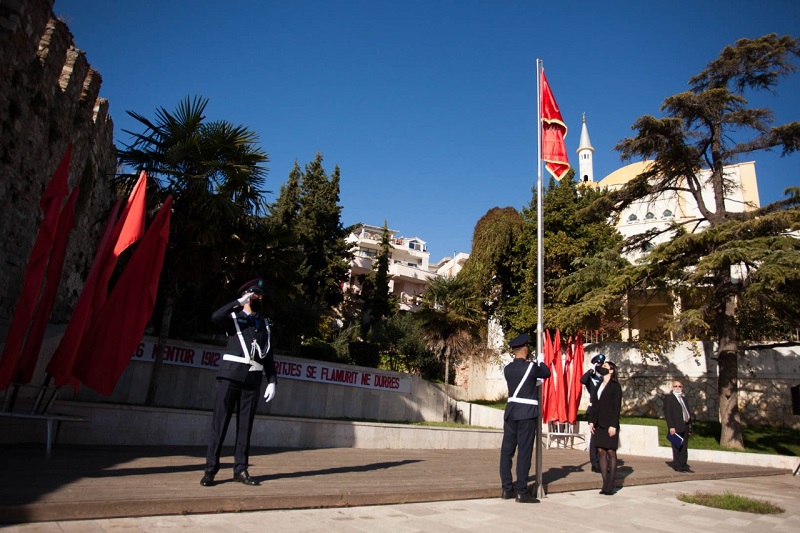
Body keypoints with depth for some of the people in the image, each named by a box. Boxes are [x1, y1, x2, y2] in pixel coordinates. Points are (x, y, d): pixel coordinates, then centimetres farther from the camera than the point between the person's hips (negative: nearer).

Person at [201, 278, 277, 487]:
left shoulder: (264, 324, 19)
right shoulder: (234, 316, 9)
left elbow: (268, 356, 17)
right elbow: (216, 317, -16)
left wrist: (272, 381, 8)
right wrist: (239, 302, -10)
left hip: (253, 379, 4)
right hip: (231, 374, -3)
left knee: (245, 425, 5)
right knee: (220, 422, -3)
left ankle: (240, 469, 11)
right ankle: (210, 469, 4)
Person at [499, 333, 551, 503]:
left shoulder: (507, 369, 5)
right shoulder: (531, 367, -9)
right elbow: (547, 373, 10)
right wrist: (541, 361, 28)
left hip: (511, 411, 5)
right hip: (527, 413, -5)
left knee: (507, 449, 8)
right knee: (524, 451, 0)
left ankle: (507, 489, 15)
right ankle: (522, 491, 3)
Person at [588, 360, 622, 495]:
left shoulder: (615, 386, -3)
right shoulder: (599, 386, 16)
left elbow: (617, 407, -8)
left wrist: (613, 425, -14)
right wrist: (591, 421, 7)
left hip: (610, 424, -6)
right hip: (599, 424, 6)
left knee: (611, 452, 0)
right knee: (601, 452, 4)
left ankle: (611, 484, 6)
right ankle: (605, 483, 9)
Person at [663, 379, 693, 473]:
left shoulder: (684, 398, 20)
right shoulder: (669, 398, -3)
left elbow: (688, 412, 20)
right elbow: (667, 413, -10)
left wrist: (690, 427, 13)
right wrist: (671, 427, -18)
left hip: (685, 426, 7)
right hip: (676, 427, -7)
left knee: (684, 447, 12)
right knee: (677, 448, -3)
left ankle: (684, 465, 19)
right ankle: (677, 466, 2)